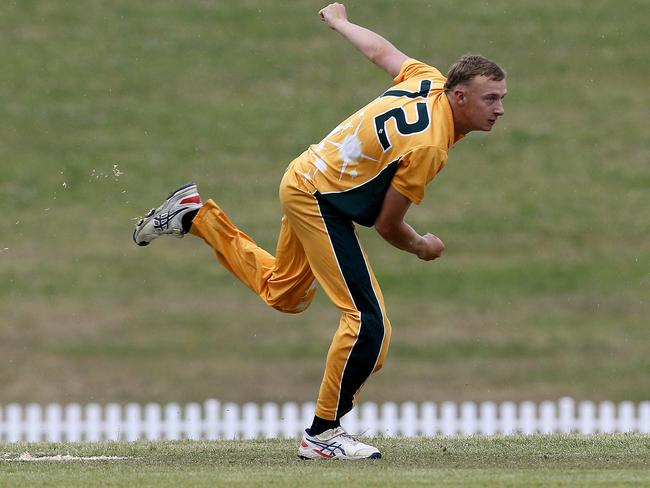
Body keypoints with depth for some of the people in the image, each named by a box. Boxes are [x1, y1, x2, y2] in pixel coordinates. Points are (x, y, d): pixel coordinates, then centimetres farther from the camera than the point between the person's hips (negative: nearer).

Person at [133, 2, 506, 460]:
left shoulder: (428, 79, -5)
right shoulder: (428, 146, -29)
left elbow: (381, 50, 14)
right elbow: (387, 224, -20)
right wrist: (422, 247, 1)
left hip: (305, 178, 10)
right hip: (321, 202, -10)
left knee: (283, 293, 31)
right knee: (368, 323, -16)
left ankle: (197, 216, 34)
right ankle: (323, 435, -7)